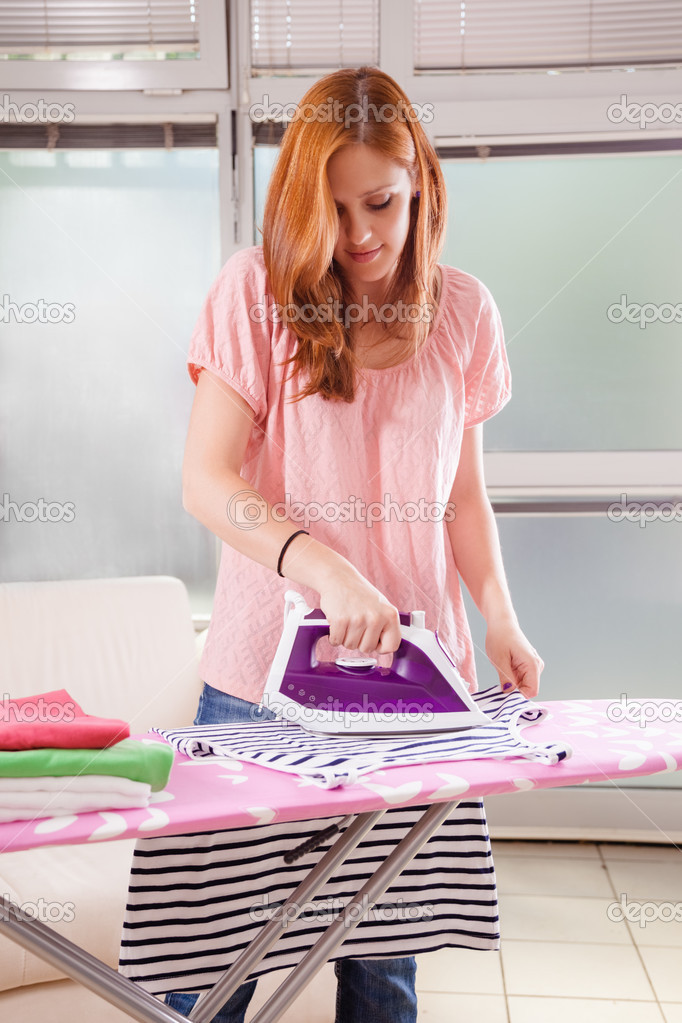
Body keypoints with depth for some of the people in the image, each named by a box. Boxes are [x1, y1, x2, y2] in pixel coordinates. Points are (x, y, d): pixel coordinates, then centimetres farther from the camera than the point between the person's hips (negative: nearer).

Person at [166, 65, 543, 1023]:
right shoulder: (255, 289, -4)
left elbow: (463, 490, 12)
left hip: (411, 672, 2)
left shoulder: (462, 310, 6)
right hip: (269, 668, -2)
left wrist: (499, 617, -1)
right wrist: (323, 568, -26)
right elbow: (207, 482, -11)